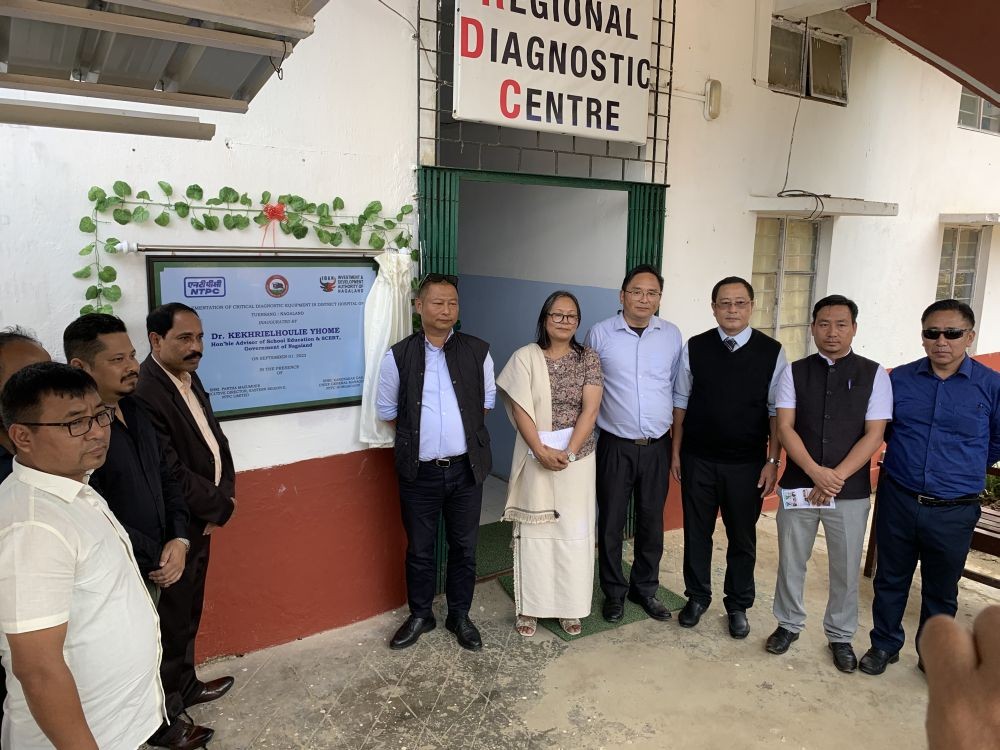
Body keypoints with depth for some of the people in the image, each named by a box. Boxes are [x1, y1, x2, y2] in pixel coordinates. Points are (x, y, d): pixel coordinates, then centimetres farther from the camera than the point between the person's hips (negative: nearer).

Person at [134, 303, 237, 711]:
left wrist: (226, 492, -5)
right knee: (174, 614, 10)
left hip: (202, 519, 9)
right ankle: (178, 692, 29)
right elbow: (171, 474, -26)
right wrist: (220, 507, -13)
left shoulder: (189, 376, 5)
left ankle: (182, 684, 39)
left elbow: (215, 436, 9)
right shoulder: (144, 391, -25)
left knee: (188, 610, 22)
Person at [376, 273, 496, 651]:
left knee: (464, 547, 14)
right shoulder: (398, 356, -4)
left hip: (466, 467, 1)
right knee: (419, 549, 14)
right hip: (419, 471, -1)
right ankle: (420, 616, 34)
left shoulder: (477, 351, -2)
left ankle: (459, 615, 33)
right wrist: (419, 433, 6)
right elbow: (387, 410, 5)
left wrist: (462, 431, 7)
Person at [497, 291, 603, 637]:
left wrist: (568, 453, -16)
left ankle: (570, 607, 22)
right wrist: (541, 451, -17)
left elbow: (590, 410, -7)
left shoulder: (589, 358, 0)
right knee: (534, 531, 7)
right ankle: (530, 607, 20)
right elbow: (520, 410, -7)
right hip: (535, 458, -1)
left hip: (577, 458, 1)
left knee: (574, 532, 7)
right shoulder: (525, 357, -3)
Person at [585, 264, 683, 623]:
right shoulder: (600, 334, -6)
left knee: (652, 523, 13)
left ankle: (645, 588, 32)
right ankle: (614, 592, 25)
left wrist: (676, 431, 11)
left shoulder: (672, 335, 2)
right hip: (615, 445, -2)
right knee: (610, 523, 7)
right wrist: (594, 424, 5)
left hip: (657, 446, 2)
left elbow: (677, 386, 11)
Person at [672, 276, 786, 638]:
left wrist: (773, 461, -5)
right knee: (696, 532, 13)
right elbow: (681, 403, 4)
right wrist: (676, 452, 4)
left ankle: (738, 605, 32)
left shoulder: (771, 352, -5)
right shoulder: (695, 348, -2)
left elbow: (777, 411, -2)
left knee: (743, 538, 13)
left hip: (747, 463, -1)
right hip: (698, 459, 1)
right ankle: (697, 597, 33)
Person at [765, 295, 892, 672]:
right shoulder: (795, 372, 0)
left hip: (851, 490, 0)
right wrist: (815, 471, -18)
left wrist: (836, 477, -16)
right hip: (798, 484, 1)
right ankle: (789, 624, 33)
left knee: (846, 569, 12)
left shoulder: (873, 374, -2)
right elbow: (785, 427, -5)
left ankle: (840, 636, 32)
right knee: (790, 561, 13)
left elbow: (874, 435, -6)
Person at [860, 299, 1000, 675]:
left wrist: (964, 471, 9)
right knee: (890, 580, 15)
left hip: (953, 512, -1)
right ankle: (884, 645, 33)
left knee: (941, 591, 16)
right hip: (897, 502, 1)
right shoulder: (899, 379, -3)